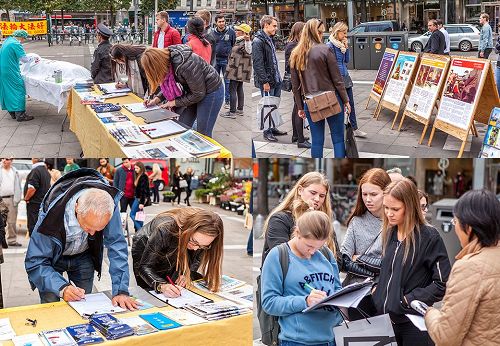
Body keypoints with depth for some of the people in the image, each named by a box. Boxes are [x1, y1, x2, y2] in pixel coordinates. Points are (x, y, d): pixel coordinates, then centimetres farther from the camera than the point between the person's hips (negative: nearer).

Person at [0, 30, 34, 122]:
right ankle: (20, 114, -6)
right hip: (11, 72, -10)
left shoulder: (8, 40, 12)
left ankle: (12, 112, 22)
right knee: (18, 90, -4)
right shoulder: (16, 44, -17)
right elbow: (24, 59, -19)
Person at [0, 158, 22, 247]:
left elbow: (18, 186, 10)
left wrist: (17, 199, 0)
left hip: (11, 199, 3)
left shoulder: (15, 172, 11)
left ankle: (12, 240, 17)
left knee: (12, 221, 9)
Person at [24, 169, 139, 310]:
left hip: (84, 258, 2)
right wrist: (62, 288, -46)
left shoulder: (109, 202, -32)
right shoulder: (52, 215, -38)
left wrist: (121, 291, -36)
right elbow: (35, 263, -32)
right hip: (54, 257, -2)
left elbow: (116, 246, -28)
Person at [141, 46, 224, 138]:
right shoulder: (168, 62, -8)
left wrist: (175, 102, -15)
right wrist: (157, 99, -5)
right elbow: (171, 86, 10)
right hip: (194, 90, 8)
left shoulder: (185, 65, -34)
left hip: (211, 92, -8)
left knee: (203, 134, -3)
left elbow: (199, 94, -23)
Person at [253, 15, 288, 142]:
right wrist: (264, 81, -21)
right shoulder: (258, 41, -15)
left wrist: (278, 77, 18)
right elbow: (258, 63, -19)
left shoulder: (269, 39, 15)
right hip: (267, 80, -9)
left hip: (276, 79, 9)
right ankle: (267, 131, 9)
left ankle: (273, 128, 25)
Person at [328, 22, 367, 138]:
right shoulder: (330, 45, -14)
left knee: (351, 104, 13)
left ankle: (355, 129, 22)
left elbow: (347, 60, 13)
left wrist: (346, 47, 2)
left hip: (346, 77, 8)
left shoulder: (342, 44, 10)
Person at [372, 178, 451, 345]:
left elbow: (443, 283, -13)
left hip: (414, 322, -6)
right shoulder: (389, 233, 8)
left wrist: (411, 299, -15)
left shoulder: (429, 237, -12)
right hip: (389, 317, 6)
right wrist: (378, 289, 4)